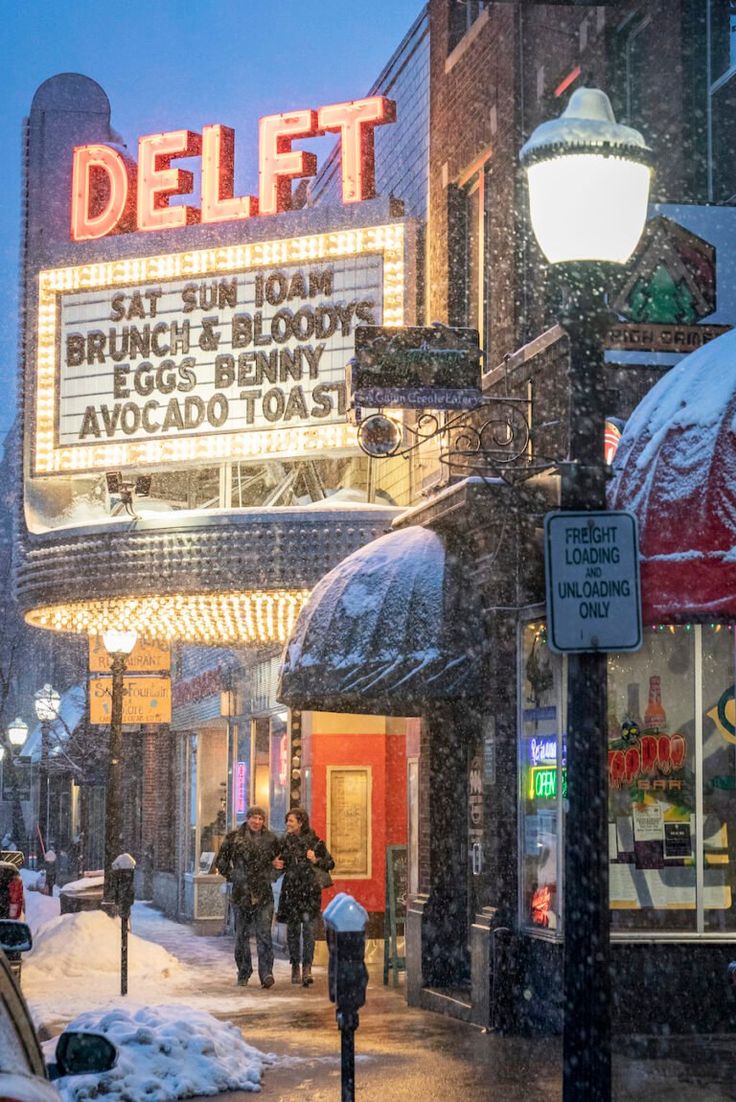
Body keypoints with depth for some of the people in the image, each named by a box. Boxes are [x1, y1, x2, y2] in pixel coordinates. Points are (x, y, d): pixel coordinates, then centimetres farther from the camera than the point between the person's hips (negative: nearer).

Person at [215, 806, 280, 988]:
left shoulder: (270, 839, 6)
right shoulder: (234, 837, 2)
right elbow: (221, 861, 10)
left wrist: (270, 875, 10)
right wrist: (232, 876, 3)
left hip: (264, 893, 0)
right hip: (241, 893, 1)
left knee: (264, 935, -10)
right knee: (241, 935, 6)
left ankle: (266, 973, -13)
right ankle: (243, 974, 17)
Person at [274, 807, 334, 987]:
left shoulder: (314, 841, -2)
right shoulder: (285, 841, 9)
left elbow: (330, 864, 2)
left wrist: (316, 860, -15)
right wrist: (276, 864, -1)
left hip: (310, 890, -4)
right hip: (290, 890, 4)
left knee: (308, 928, -12)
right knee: (292, 929, 6)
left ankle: (307, 968, -15)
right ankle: (295, 967, 16)